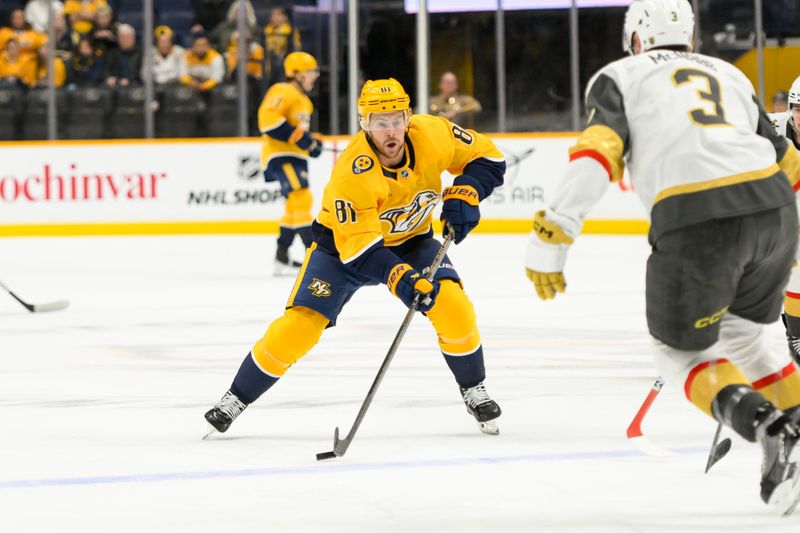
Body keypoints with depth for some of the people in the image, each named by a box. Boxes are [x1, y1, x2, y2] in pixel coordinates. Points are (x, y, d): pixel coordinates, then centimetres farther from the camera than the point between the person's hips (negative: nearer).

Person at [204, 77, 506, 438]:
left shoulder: (432, 134, -24)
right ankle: (236, 399, 2)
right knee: (300, 325, -15)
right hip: (345, 241, -3)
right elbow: (360, 246, -34)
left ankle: (474, 391, 2)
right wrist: (398, 277, -48)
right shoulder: (353, 172, -35)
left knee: (452, 306, -20)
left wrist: (464, 193, -26)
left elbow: (487, 157, -8)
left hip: (410, 241, 3)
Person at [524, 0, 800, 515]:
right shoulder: (729, 74, 29)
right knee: (738, 331, 29)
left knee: (681, 350, 13)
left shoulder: (619, 77, 16)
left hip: (695, 219, -5)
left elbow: (597, 151, -3)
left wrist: (551, 237, -9)